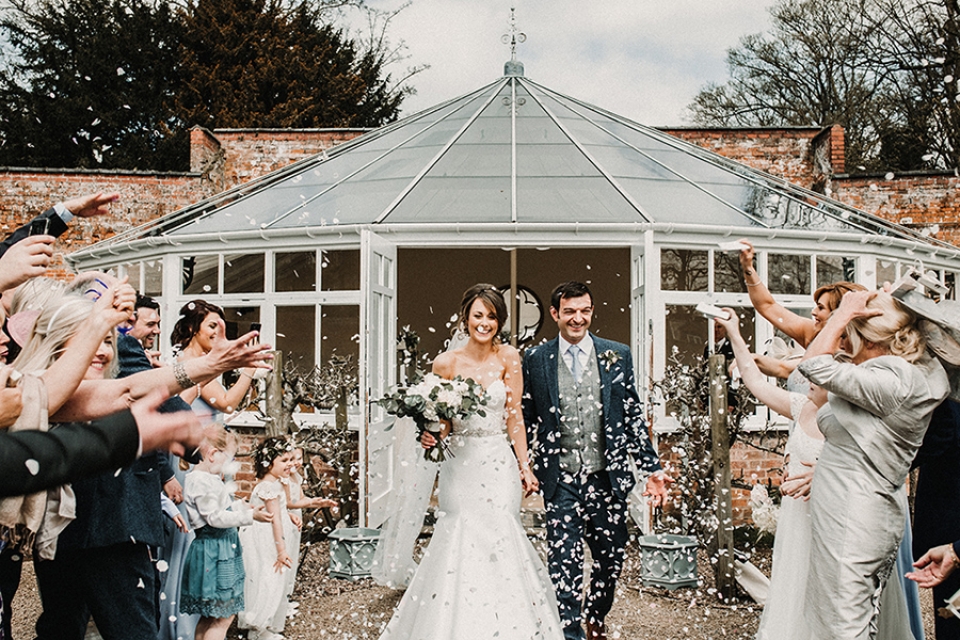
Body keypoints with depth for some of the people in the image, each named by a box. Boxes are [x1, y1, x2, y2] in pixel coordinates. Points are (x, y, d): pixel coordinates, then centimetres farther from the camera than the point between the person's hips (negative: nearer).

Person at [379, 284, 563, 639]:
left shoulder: (507, 357, 0)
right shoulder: (446, 362, 0)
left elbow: (514, 416, 1)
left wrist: (524, 466, -2)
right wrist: (430, 435, -15)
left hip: (499, 465, 0)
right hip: (460, 465, 0)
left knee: (499, 540, -3)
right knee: (460, 540, -2)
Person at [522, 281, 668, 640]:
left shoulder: (617, 356, 4)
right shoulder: (536, 361, 2)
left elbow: (633, 418, 6)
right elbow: (525, 421, 7)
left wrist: (652, 468, 1)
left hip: (608, 477, 2)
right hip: (560, 480, -2)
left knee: (611, 559, 14)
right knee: (564, 564, -3)